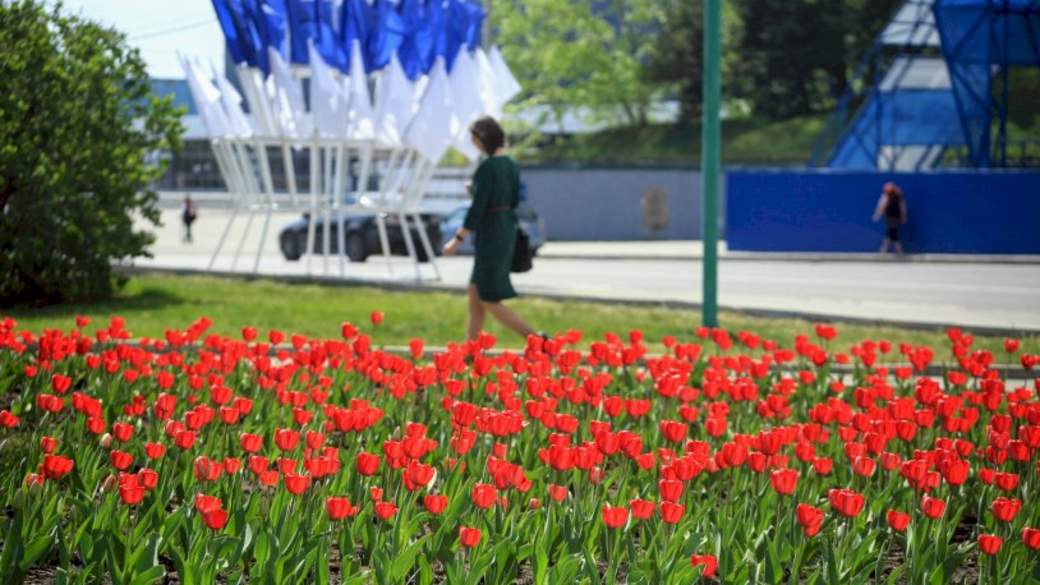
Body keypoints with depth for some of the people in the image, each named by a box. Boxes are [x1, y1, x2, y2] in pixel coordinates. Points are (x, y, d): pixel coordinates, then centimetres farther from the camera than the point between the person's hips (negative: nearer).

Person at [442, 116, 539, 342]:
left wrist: (458, 239, -16)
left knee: (490, 301, -1)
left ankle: (538, 339, -5)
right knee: (475, 292, 16)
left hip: (490, 232, -9)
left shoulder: (487, 167, -19)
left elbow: (478, 207, -21)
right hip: (507, 228, 9)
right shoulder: (511, 165, 7)